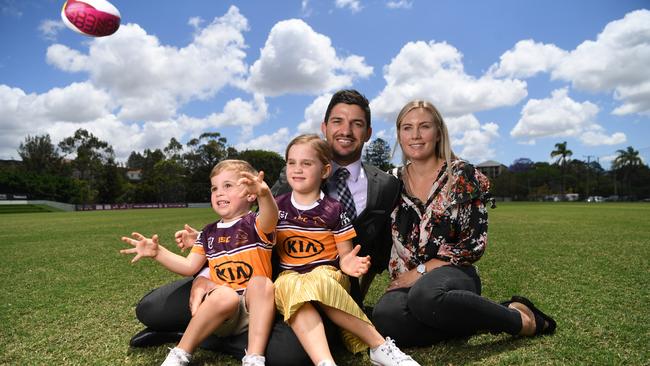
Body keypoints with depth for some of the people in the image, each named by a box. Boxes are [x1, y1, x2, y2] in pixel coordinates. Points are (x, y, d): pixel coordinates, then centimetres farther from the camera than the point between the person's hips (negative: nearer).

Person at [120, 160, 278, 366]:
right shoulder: (209, 233, 13)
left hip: (255, 305, -2)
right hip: (222, 307, 2)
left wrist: (264, 195, -52)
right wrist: (157, 252, 2)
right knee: (225, 295, -33)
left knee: (262, 283, -33)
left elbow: (270, 220, -29)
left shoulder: (255, 225, -4)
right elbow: (189, 267, 15)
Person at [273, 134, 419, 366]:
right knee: (291, 288, -35)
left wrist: (348, 264, -17)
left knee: (317, 283, -37)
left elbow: (344, 255, 4)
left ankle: (380, 347, -30)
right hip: (289, 277, 2)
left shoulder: (334, 210, 2)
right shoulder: (276, 206, 9)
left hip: (327, 273, -1)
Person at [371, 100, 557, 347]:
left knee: (425, 296, -39)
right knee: (385, 317, -32)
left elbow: (475, 243, -5)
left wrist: (420, 271, -12)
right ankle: (468, 320, -9)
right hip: (408, 281, 3)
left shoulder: (462, 176, 0)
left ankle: (521, 319, -12)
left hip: (453, 273, -2)